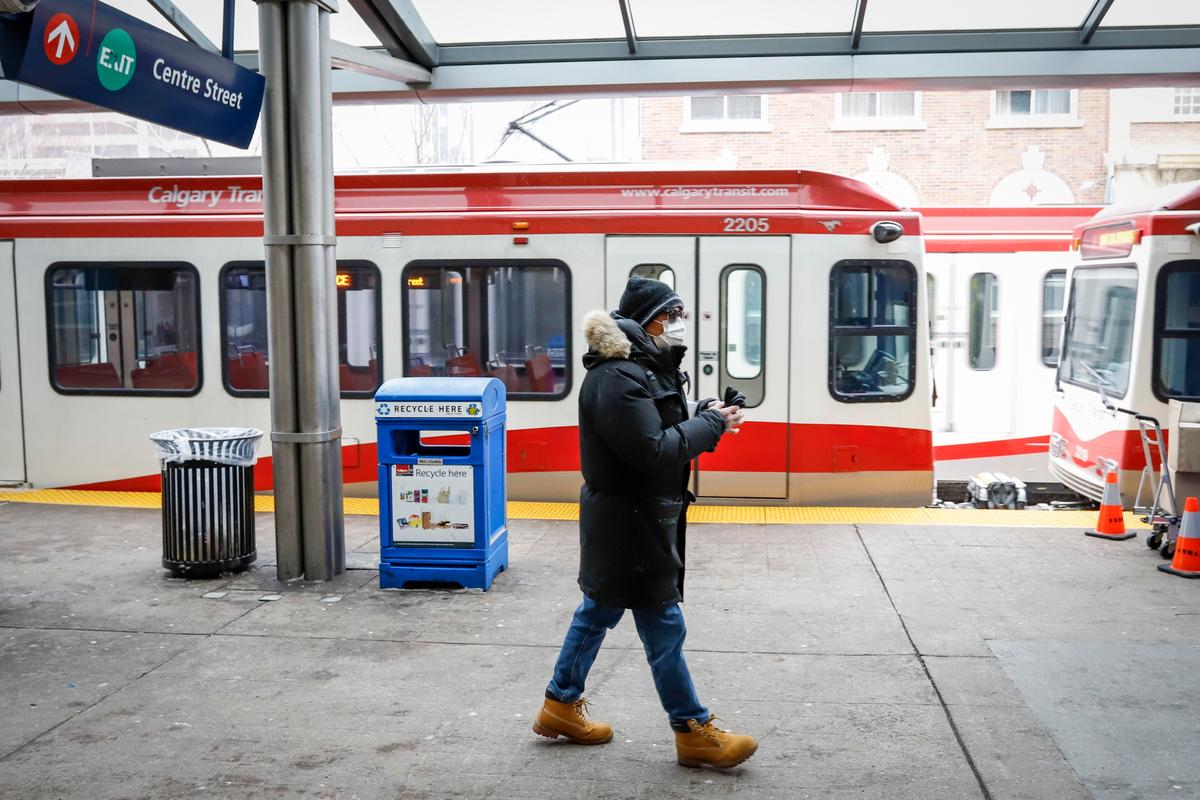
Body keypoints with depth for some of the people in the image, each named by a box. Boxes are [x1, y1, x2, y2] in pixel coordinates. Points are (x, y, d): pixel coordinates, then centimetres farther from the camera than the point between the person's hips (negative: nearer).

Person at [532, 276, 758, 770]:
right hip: (628, 520, -11)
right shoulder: (616, 377, -21)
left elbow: (661, 431, 13)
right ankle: (693, 732, 11)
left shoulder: (644, 368, 12)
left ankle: (561, 706, 31)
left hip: (636, 517, 11)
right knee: (663, 626, -1)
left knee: (599, 610, 18)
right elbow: (653, 451, -26)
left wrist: (706, 418, -3)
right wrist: (710, 424, -16)